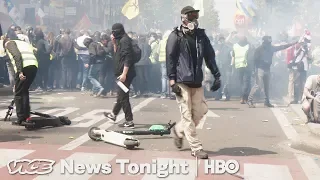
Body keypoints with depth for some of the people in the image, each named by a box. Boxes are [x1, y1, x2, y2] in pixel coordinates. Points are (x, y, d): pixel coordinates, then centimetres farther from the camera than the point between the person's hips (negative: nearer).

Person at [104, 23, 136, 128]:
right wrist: (114, 43, 12)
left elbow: (127, 58, -22)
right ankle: (113, 114, 38)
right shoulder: (121, 40, 15)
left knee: (123, 97, -6)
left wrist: (124, 73, -25)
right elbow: (117, 53, 24)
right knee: (121, 95, 22)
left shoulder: (125, 40, -15)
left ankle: (129, 121, -1)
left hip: (125, 74, -10)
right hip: (122, 73, 10)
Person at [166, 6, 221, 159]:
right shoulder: (176, 36, -4)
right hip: (182, 81, -5)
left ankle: (179, 130, 31)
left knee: (200, 111, 6)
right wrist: (172, 80, -13)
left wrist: (216, 76, 6)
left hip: (197, 81, 5)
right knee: (187, 115, -3)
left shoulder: (201, 35, 10)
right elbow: (170, 58, -7)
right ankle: (196, 148, 5)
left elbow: (210, 56, 12)